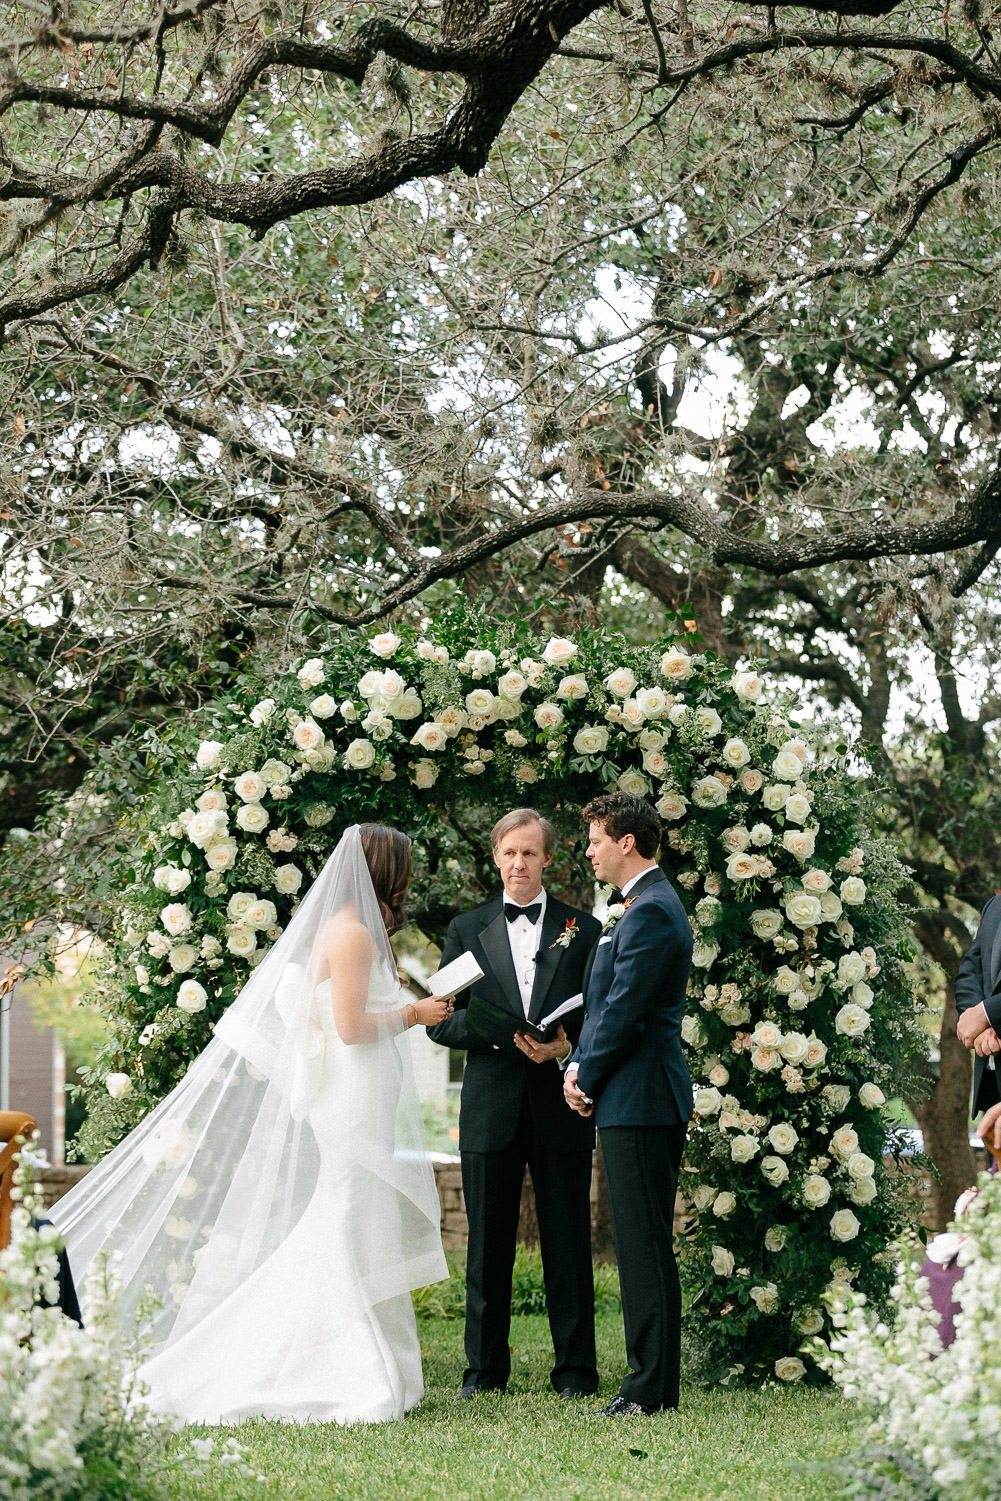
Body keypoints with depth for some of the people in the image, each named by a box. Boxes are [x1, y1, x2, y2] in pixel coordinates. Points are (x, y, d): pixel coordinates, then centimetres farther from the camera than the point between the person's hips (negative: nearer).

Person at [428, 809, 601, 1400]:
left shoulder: (584, 930, 7)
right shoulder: (467, 929, 10)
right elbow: (444, 1021, 5)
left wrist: (568, 1046, -15)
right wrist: (506, 1035, -12)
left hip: (561, 1107, -1)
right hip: (491, 1108, 1)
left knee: (568, 1243, 2)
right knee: (488, 1245, 5)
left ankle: (576, 1368, 8)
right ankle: (485, 1367, 13)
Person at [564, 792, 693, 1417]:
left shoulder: (651, 912, -15)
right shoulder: (645, 905, 19)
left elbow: (624, 1010, -17)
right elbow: (606, 1004, 20)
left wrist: (586, 1079, -6)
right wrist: (580, 1066, 6)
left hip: (640, 1102, -11)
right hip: (639, 1100, 11)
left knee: (646, 1248, -7)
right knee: (643, 1247, 12)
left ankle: (652, 1388, -4)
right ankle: (652, 1382, 16)